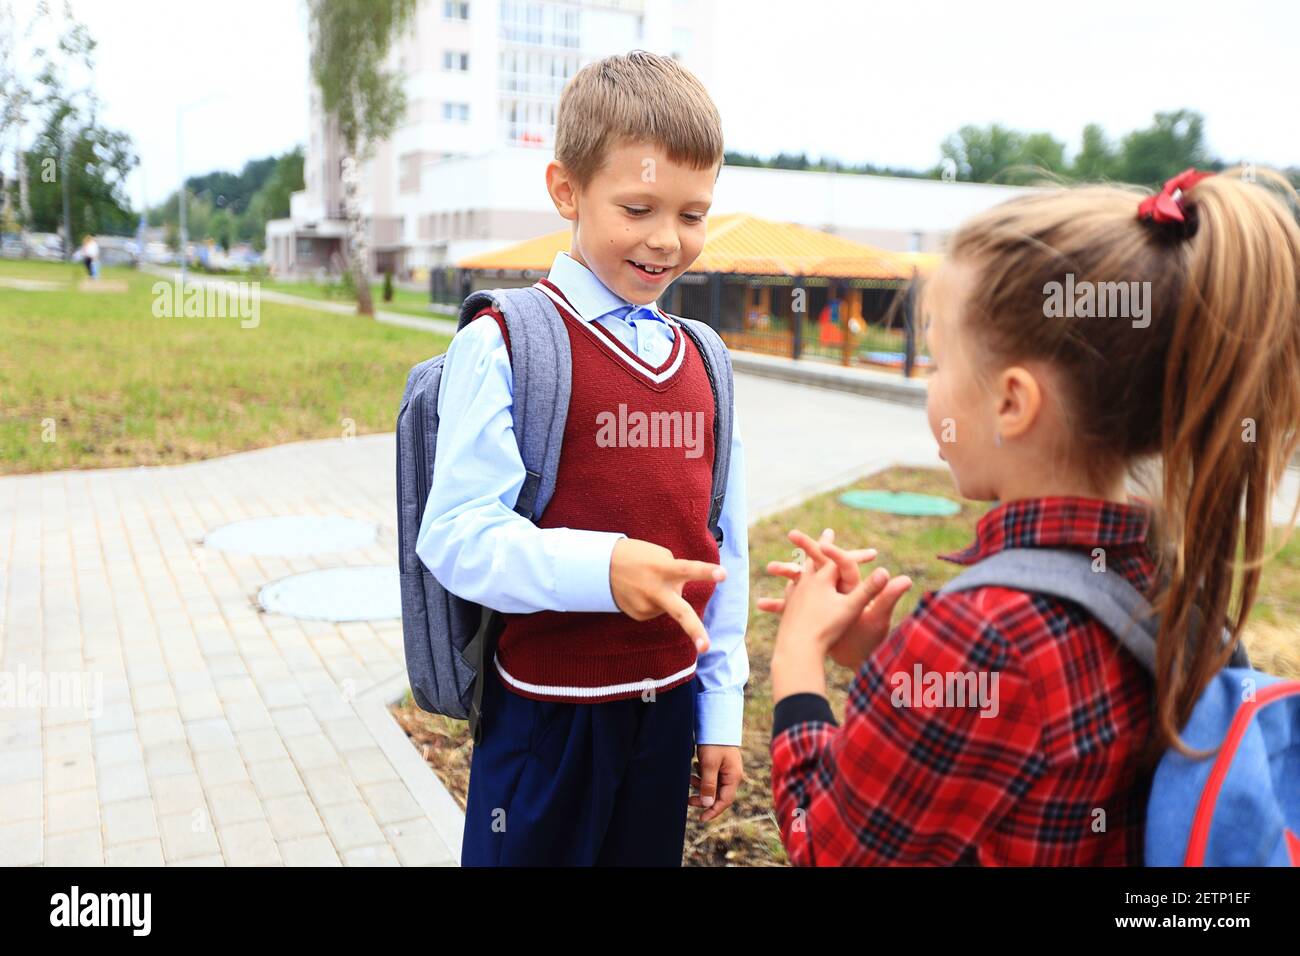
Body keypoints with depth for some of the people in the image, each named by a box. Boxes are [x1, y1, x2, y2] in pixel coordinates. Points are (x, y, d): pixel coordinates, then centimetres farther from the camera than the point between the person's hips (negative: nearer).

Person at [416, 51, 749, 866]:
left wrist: (721, 708, 10)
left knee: (646, 853, 18)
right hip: (549, 714, -5)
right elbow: (457, 535, -16)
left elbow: (727, 550, 9)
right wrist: (600, 567, -31)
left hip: (668, 706, 5)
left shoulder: (701, 362, 6)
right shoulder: (502, 348, -10)